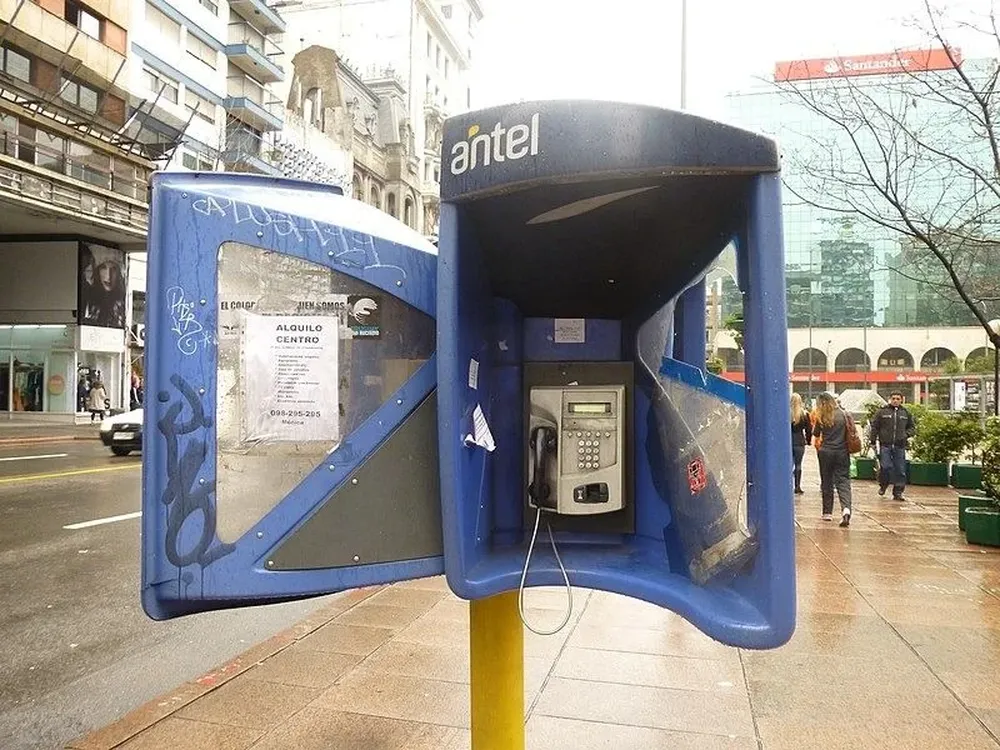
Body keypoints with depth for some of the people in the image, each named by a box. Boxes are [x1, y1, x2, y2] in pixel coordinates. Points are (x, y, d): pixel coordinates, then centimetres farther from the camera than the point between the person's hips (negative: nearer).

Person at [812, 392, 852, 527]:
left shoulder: (821, 417, -5)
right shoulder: (843, 414, 0)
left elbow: (816, 434, 5)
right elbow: (849, 432, 7)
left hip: (826, 452, -1)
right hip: (842, 452, 1)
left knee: (827, 482, 9)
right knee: (843, 481, 1)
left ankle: (827, 512, 14)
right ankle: (846, 508, -21)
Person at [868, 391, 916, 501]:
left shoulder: (906, 413, 9)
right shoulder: (882, 412, 1)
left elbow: (912, 427, 19)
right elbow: (874, 426, 3)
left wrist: (906, 434, 1)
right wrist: (872, 440, -1)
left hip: (900, 446, 3)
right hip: (885, 445, -3)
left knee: (900, 470, 4)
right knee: (885, 467, -9)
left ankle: (898, 492, 13)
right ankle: (883, 486, 18)